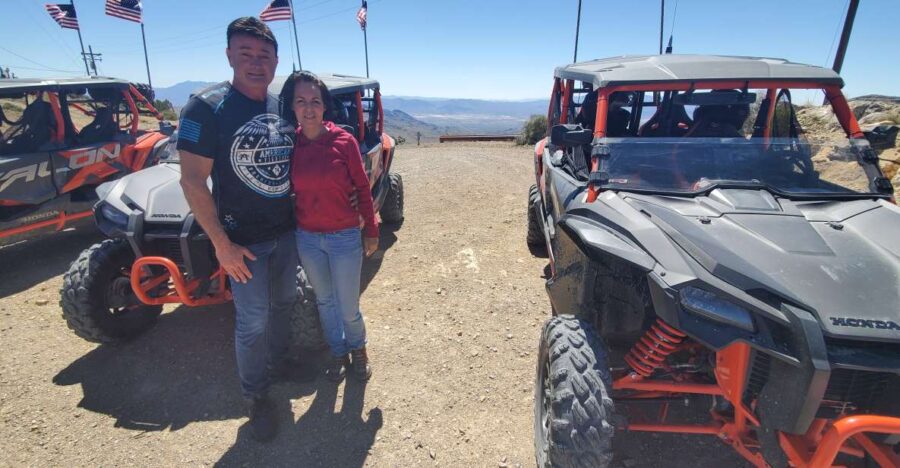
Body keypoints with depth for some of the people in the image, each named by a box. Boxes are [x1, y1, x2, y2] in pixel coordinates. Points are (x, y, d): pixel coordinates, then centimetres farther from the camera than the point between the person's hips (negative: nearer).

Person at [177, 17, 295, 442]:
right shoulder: (207, 106, -14)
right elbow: (192, 180, -16)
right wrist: (222, 244, -18)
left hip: (287, 231, 6)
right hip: (244, 239, -5)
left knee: (284, 302, 22)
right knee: (253, 322, 4)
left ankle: (279, 360, 48)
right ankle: (255, 397, 27)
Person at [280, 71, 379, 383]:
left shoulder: (344, 141, -10)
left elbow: (362, 188, -4)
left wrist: (371, 231, -2)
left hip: (345, 237, -3)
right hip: (307, 238, 3)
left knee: (349, 308, 6)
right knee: (324, 301, 19)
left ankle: (358, 349, 37)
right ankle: (338, 352, 42)